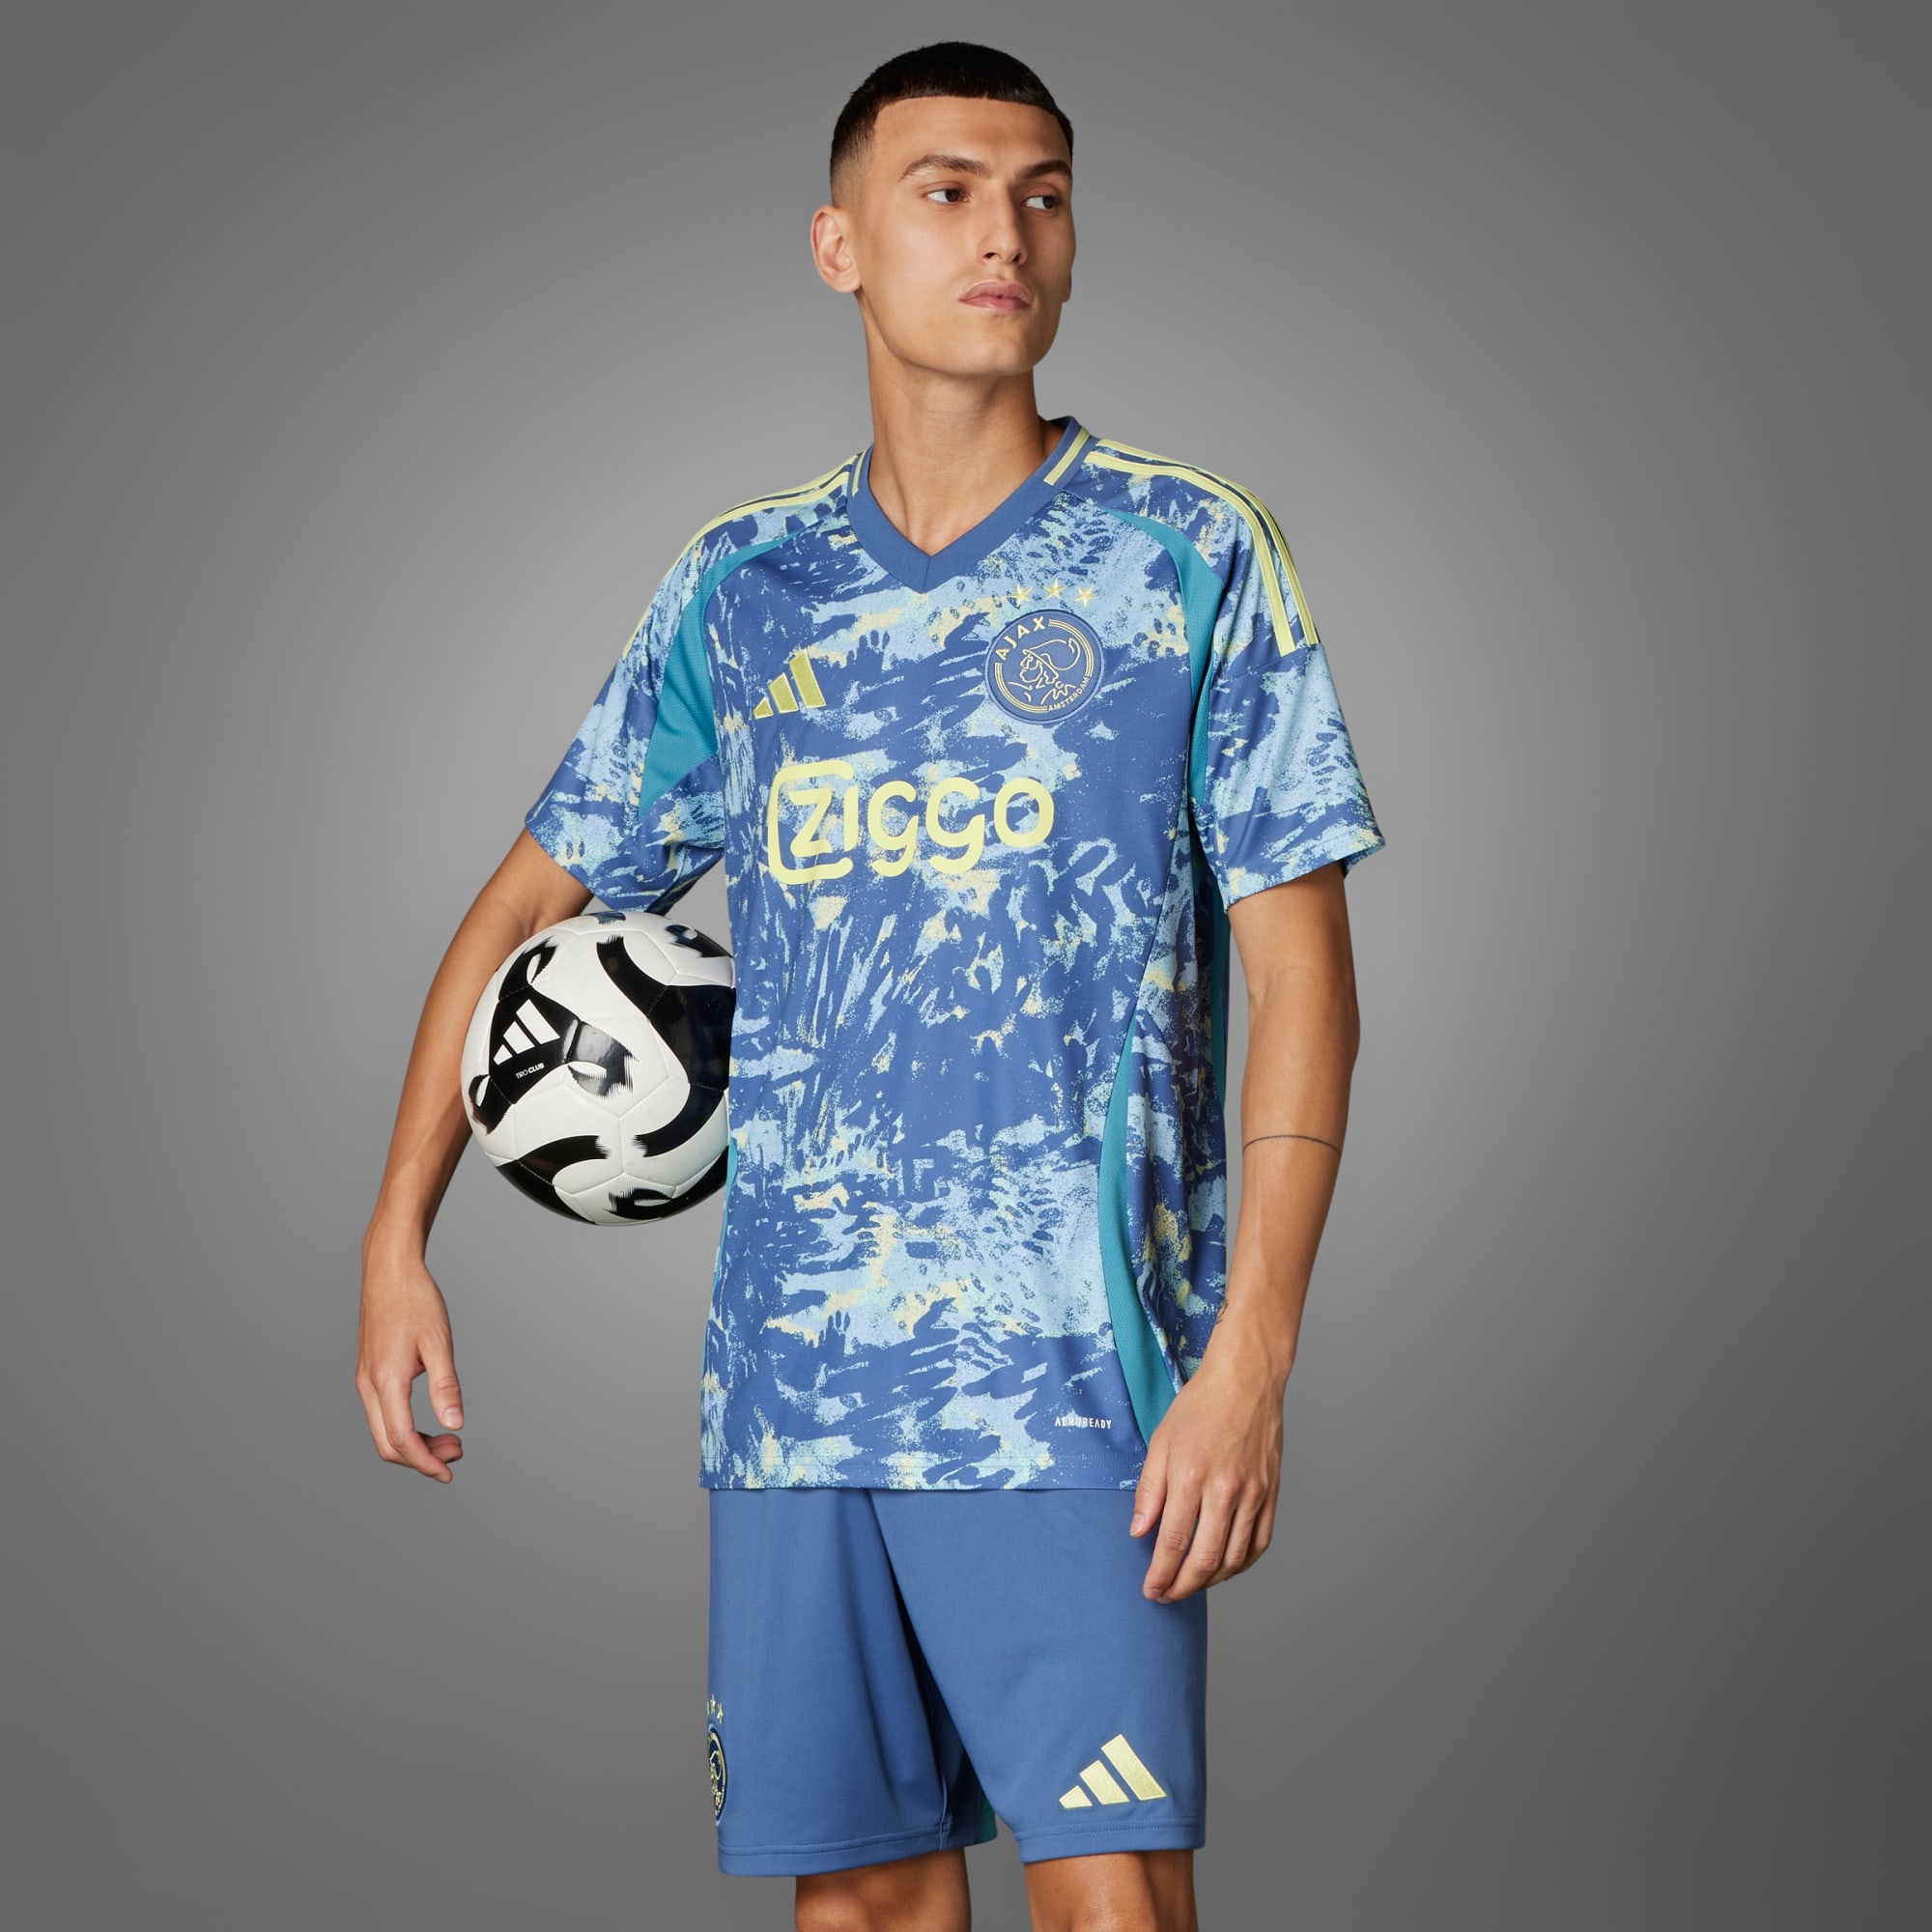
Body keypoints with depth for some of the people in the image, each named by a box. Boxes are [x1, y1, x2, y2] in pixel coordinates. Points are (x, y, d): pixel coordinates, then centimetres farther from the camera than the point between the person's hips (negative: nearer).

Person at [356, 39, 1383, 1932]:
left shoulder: (1185, 556, -1)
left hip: (1076, 1373, -3)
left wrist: (1253, 1354, -13)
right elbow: (530, 900, 17)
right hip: (792, 1381, 4)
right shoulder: (742, 587, 10)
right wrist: (397, 1238, 7)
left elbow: (1302, 972, -4)